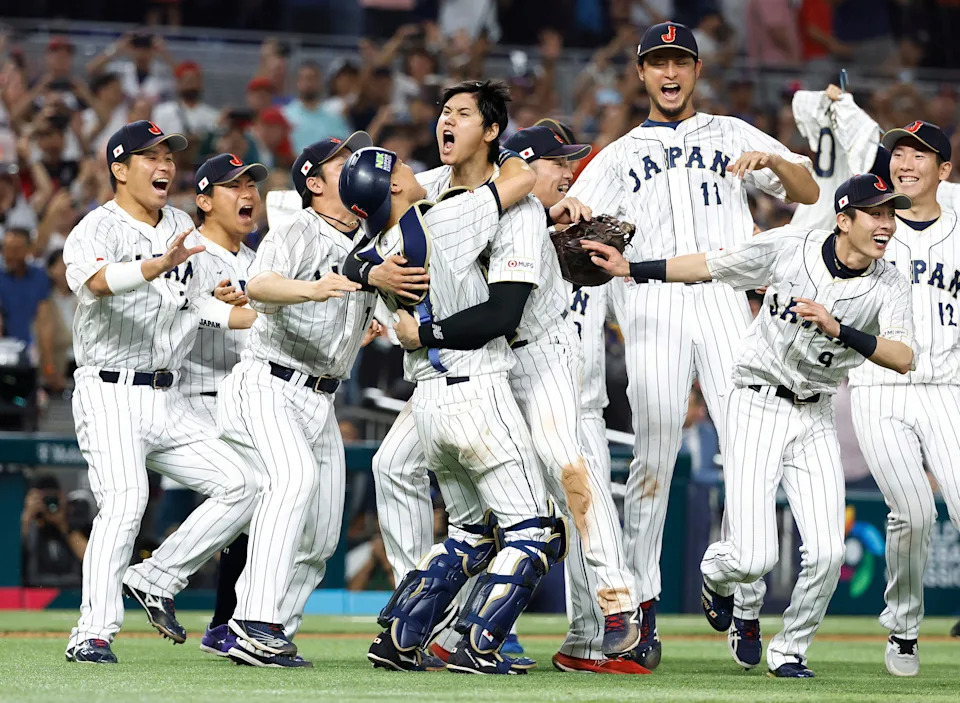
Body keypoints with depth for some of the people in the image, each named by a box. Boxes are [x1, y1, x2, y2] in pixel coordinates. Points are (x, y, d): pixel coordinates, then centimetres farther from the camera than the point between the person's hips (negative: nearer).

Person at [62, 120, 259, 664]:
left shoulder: (183, 231, 15)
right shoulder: (97, 229, -8)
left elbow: (214, 308, 13)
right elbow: (98, 279, -31)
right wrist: (160, 265, -48)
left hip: (168, 400, 7)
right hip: (110, 394, -7)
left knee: (241, 485, 0)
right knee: (125, 499, -24)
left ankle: (156, 579, 8)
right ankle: (93, 635, -24)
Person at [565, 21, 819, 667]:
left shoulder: (732, 136, 21)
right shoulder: (619, 157, 21)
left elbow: (809, 193, 11)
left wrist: (773, 162, -10)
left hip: (725, 302, 0)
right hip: (653, 304, 0)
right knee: (654, 455, -7)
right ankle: (641, 602, 0)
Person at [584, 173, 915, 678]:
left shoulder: (889, 288, -8)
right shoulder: (788, 247, -11)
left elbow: (903, 358, -24)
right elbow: (709, 267, 2)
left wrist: (838, 329, -36)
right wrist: (631, 269, 3)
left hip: (815, 418, 3)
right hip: (757, 408, -3)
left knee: (826, 553, -10)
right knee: (754, 558, -12)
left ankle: (789, 651, 16)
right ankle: (714, 573, 27)